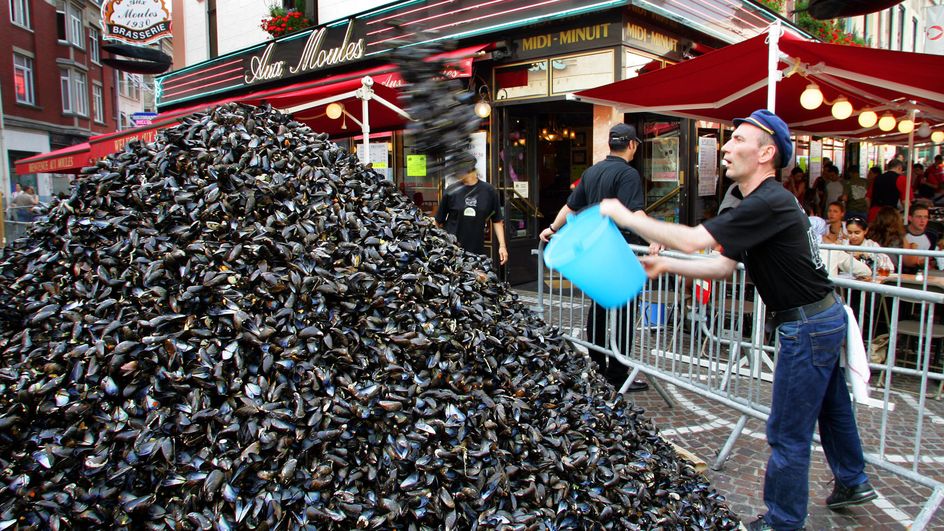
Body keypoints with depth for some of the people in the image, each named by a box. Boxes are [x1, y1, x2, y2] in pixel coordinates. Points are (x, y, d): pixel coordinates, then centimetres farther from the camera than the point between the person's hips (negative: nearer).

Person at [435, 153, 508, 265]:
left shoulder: (489, 191, 1)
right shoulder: (451, 191, -1)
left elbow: (497, 221, 8)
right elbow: (439, 221, 7)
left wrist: (502, 245, 1)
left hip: (478, 251, 1)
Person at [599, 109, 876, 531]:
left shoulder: (768, 204, -25)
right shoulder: (766, 201, 9)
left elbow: (692, 240, -31)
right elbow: (725, 265, 10)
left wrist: (625, 216, -22)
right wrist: (666, 266, 3)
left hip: (807, 326, -11)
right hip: (826, 316, 11)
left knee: (787, 433, 2)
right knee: (830, 406, 28)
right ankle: (852, 483, 49)